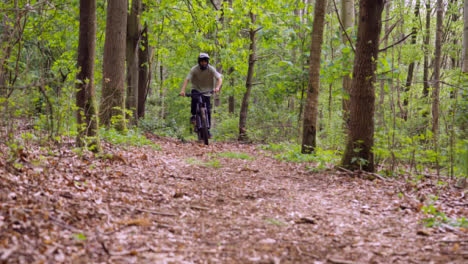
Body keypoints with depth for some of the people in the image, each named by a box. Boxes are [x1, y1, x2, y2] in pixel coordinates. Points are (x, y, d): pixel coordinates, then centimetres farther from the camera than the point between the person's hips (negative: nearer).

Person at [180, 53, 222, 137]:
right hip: (196, 89, -1)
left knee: (208, 111, -4)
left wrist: (217, 87, -41)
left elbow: (219, 79, -21)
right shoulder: (194, 69, -15)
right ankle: (193, 115, -10)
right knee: (194, 98, -34)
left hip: (207, 92, 1)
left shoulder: (211, 69, -14)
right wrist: (183, 90, -37)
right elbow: (187, 79, -21)